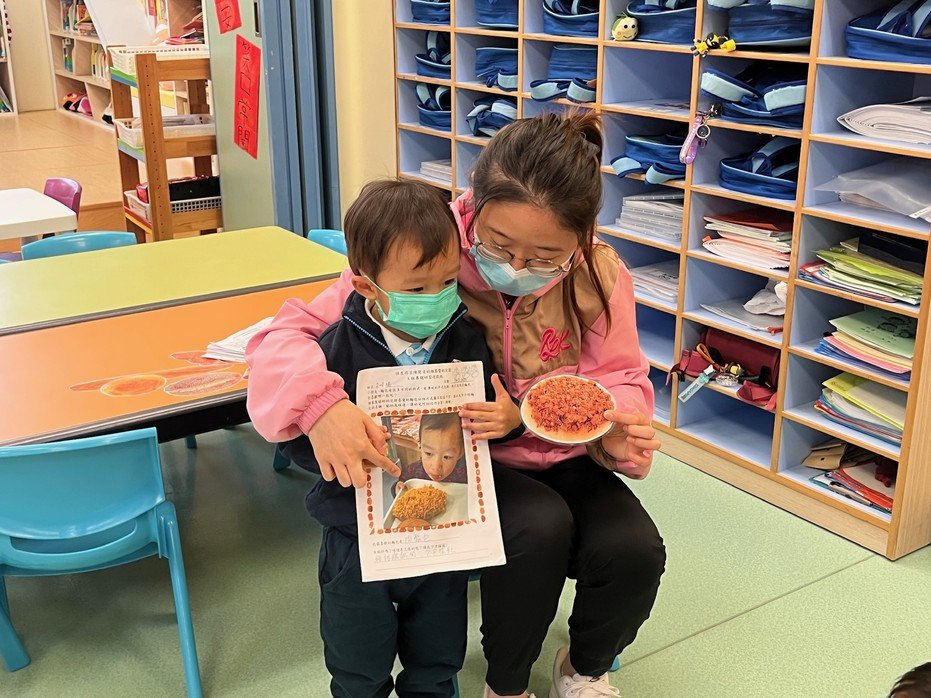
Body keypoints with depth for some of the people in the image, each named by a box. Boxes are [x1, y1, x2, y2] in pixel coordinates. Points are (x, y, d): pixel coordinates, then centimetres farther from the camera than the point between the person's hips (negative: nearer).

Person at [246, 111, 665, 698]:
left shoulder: (599, 274, -12)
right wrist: (320, 403, -42)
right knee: (539, 527, -33)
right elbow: (288, 333, -19)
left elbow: (622, 379, 1)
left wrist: (617, 426, -25)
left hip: (563, 460, 3)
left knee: (635, 551, -24)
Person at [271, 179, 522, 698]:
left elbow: (494, 414, 2)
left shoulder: (466, 341, -8)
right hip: (359, 542, -2)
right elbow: (297, 435, -13)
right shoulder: (340, 349, -17)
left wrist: (511, 418, -20)